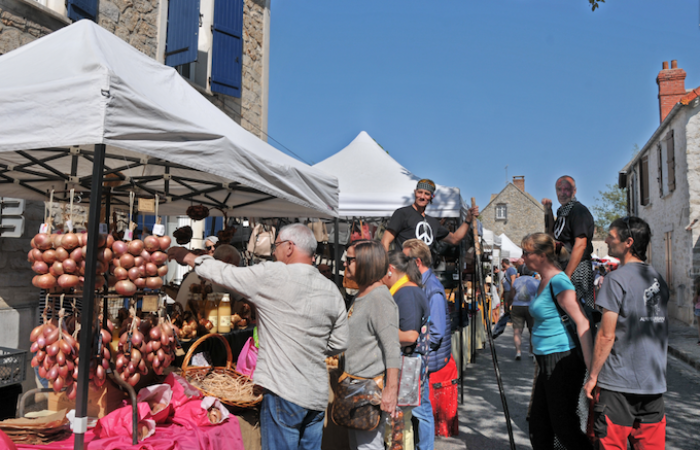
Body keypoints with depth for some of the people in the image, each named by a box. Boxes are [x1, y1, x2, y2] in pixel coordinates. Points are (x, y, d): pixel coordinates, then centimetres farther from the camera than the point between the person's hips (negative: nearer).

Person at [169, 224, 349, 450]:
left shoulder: (273, 276, -12)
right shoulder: (332, 291, 4)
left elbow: (224, 274, -2)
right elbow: (339, 344, 8)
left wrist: (189, 257, 14)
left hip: (284, 393, -6)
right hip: (317, 395, 6)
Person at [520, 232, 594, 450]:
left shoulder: (558, 281, -17)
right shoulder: (544, 281, 11)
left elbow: (582, 322, -24)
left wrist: (590, 366, -29)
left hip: (563, 362, -9)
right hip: (547, 362, 10)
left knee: (564, 426, 1)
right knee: (538, 424, 15)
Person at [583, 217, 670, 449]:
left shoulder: (617, 279, -14)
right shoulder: (658, 278, 9)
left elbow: (607, 335, -15)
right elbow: (660, 330, 18)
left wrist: (593, 376, -8)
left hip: (619, 382, -7)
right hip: (654, 382, 7)